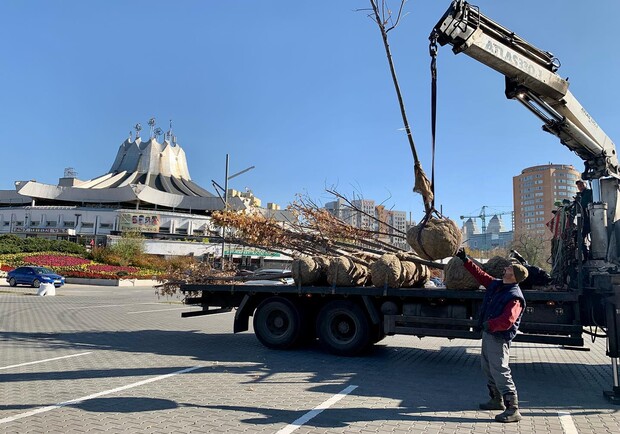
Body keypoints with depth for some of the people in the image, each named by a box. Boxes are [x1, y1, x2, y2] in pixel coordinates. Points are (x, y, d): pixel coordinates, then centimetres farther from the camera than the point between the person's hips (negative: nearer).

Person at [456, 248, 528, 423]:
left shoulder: (514, 297, -22)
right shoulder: (496, 284, 6)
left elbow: (507, 321, -33)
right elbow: (481, 275, 20)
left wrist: (490, 325, -43)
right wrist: (466, 261, 19)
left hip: (498, 338, -10)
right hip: (488, 334, 10)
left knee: (500, 371, -10)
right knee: (487, 368, 20)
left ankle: (513, 410, -4)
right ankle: (497, 400, 35)